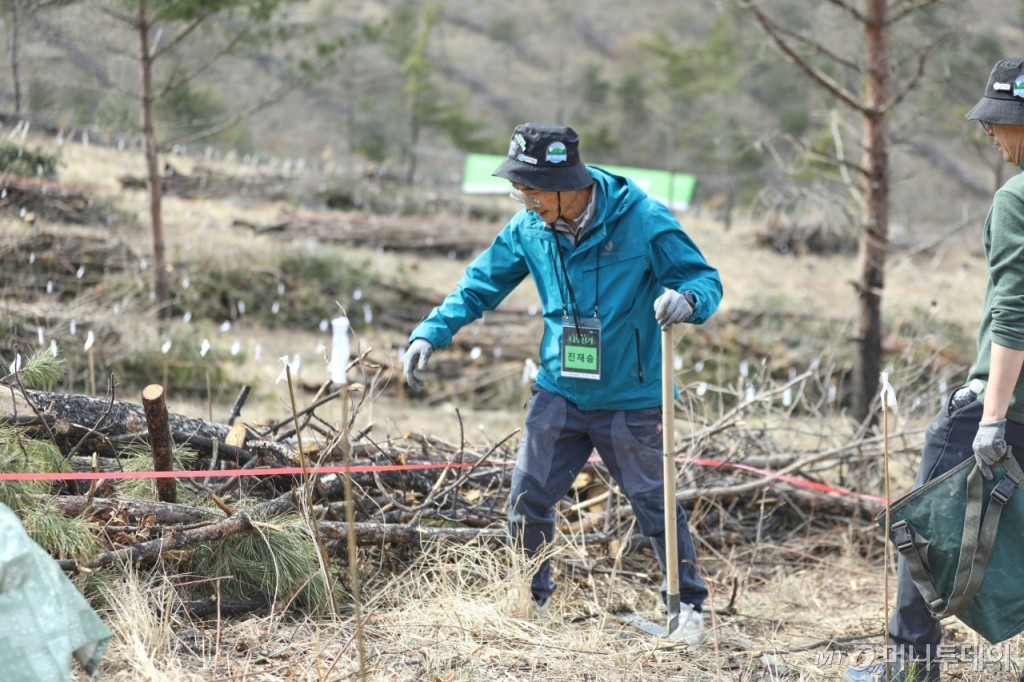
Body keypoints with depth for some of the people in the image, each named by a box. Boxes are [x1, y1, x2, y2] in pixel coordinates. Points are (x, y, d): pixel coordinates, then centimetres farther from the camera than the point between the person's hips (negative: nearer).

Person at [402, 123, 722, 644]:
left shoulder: (642, 221, -17)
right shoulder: (529, 229, -4)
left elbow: (705, 279, -12)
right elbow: (480, 285, 7)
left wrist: (686, 298, -36)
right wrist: (431, 333, -5)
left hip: (630, 401, -4)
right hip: (559, 393, 4)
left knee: (654, 504, 5)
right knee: (527, 500, 4)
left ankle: (689, 606, 23)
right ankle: (530, 602, 24)